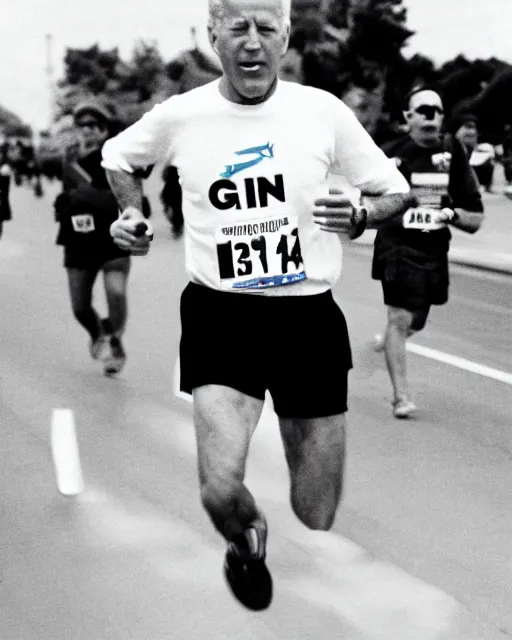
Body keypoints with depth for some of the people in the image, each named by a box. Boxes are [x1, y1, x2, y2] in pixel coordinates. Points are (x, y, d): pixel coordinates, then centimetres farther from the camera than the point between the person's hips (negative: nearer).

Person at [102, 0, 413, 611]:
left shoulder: (323, 111, -3)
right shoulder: (179, 116, -2)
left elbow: (395, 191, 8)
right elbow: (117, 156, 20)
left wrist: (360, 214, -13)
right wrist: (131, 214, 3)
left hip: (309, 316, 1)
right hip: (219, 316, -1)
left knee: (318, 523, 6)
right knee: (221, 492, -20)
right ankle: (247, 548, 18)